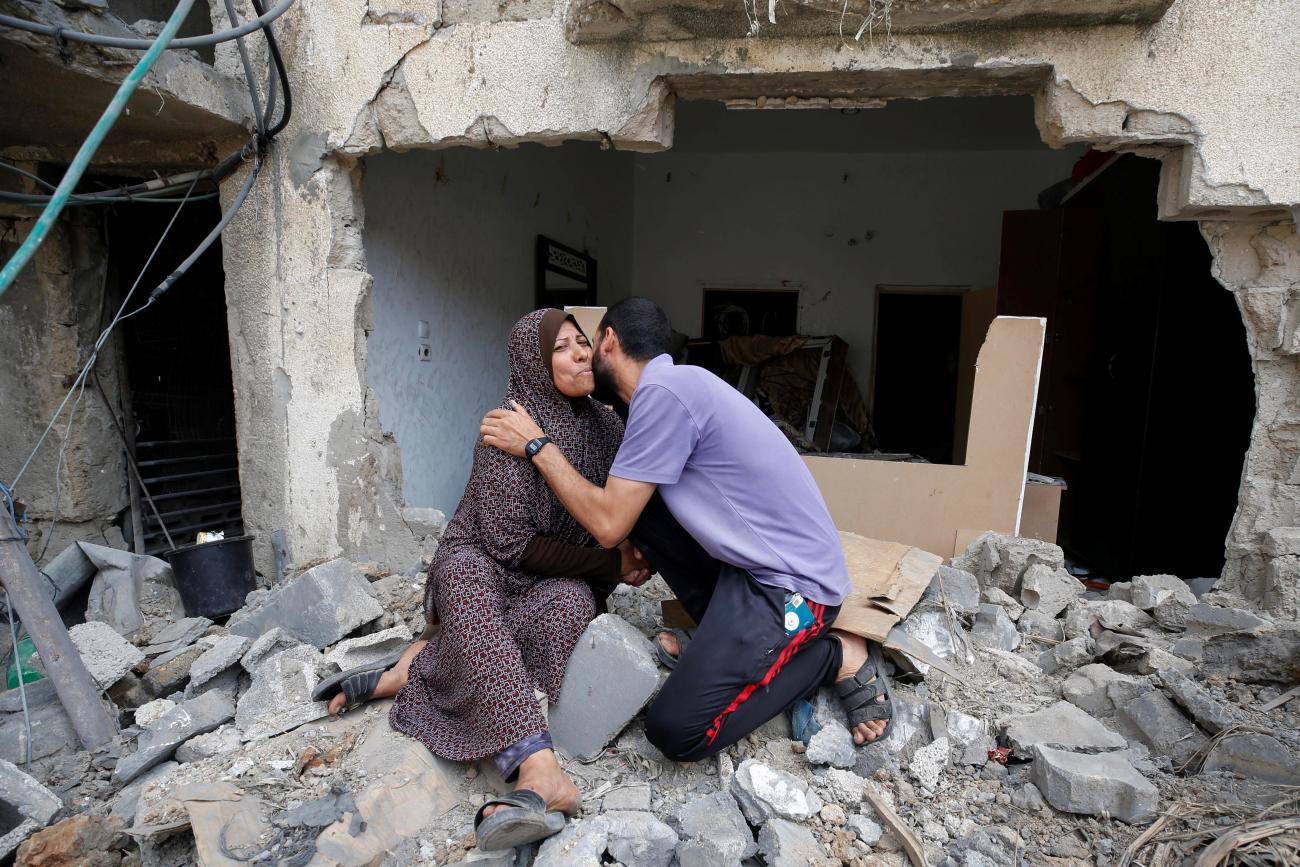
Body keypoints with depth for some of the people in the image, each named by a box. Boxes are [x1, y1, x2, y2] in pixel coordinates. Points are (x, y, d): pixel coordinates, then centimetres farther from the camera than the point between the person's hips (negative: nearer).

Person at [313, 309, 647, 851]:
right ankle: (542, 774, -52)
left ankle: (405, 672, -23)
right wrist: (608, 563, -16)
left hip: (558, 578, 4)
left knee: (572, 602, -33)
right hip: (481, 559, -4)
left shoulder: (604, 426, 2)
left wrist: (628, 559, -9)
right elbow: (508, 540, -19)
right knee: (467, 588, -39)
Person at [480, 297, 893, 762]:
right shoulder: (677, 383, 9)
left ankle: (841, 657, 3)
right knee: (634, 501, 8)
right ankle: (724, 640, 13)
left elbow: (609, 525, -17)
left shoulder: (663, 390, -19)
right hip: (749, 557, 9)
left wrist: (537, 445, -10)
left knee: (675, 730, -12)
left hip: (791, 582, -9)